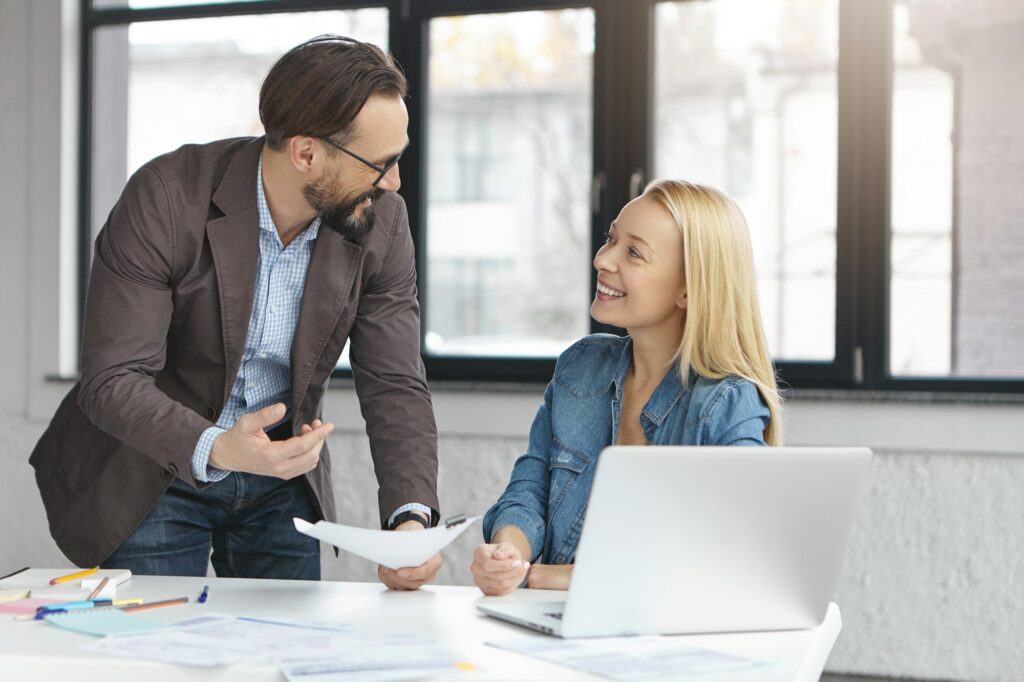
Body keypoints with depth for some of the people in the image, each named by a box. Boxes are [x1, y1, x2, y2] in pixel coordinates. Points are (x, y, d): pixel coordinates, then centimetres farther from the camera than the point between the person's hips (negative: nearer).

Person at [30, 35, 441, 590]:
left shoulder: (380, 221, -13)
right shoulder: (165, 197, -25)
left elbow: (395, 387, -12)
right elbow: (112, 379, -27)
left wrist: (411, 518, -29)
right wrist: (214, 449, -45)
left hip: (281, 482, 4)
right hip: (154, 476, -3)